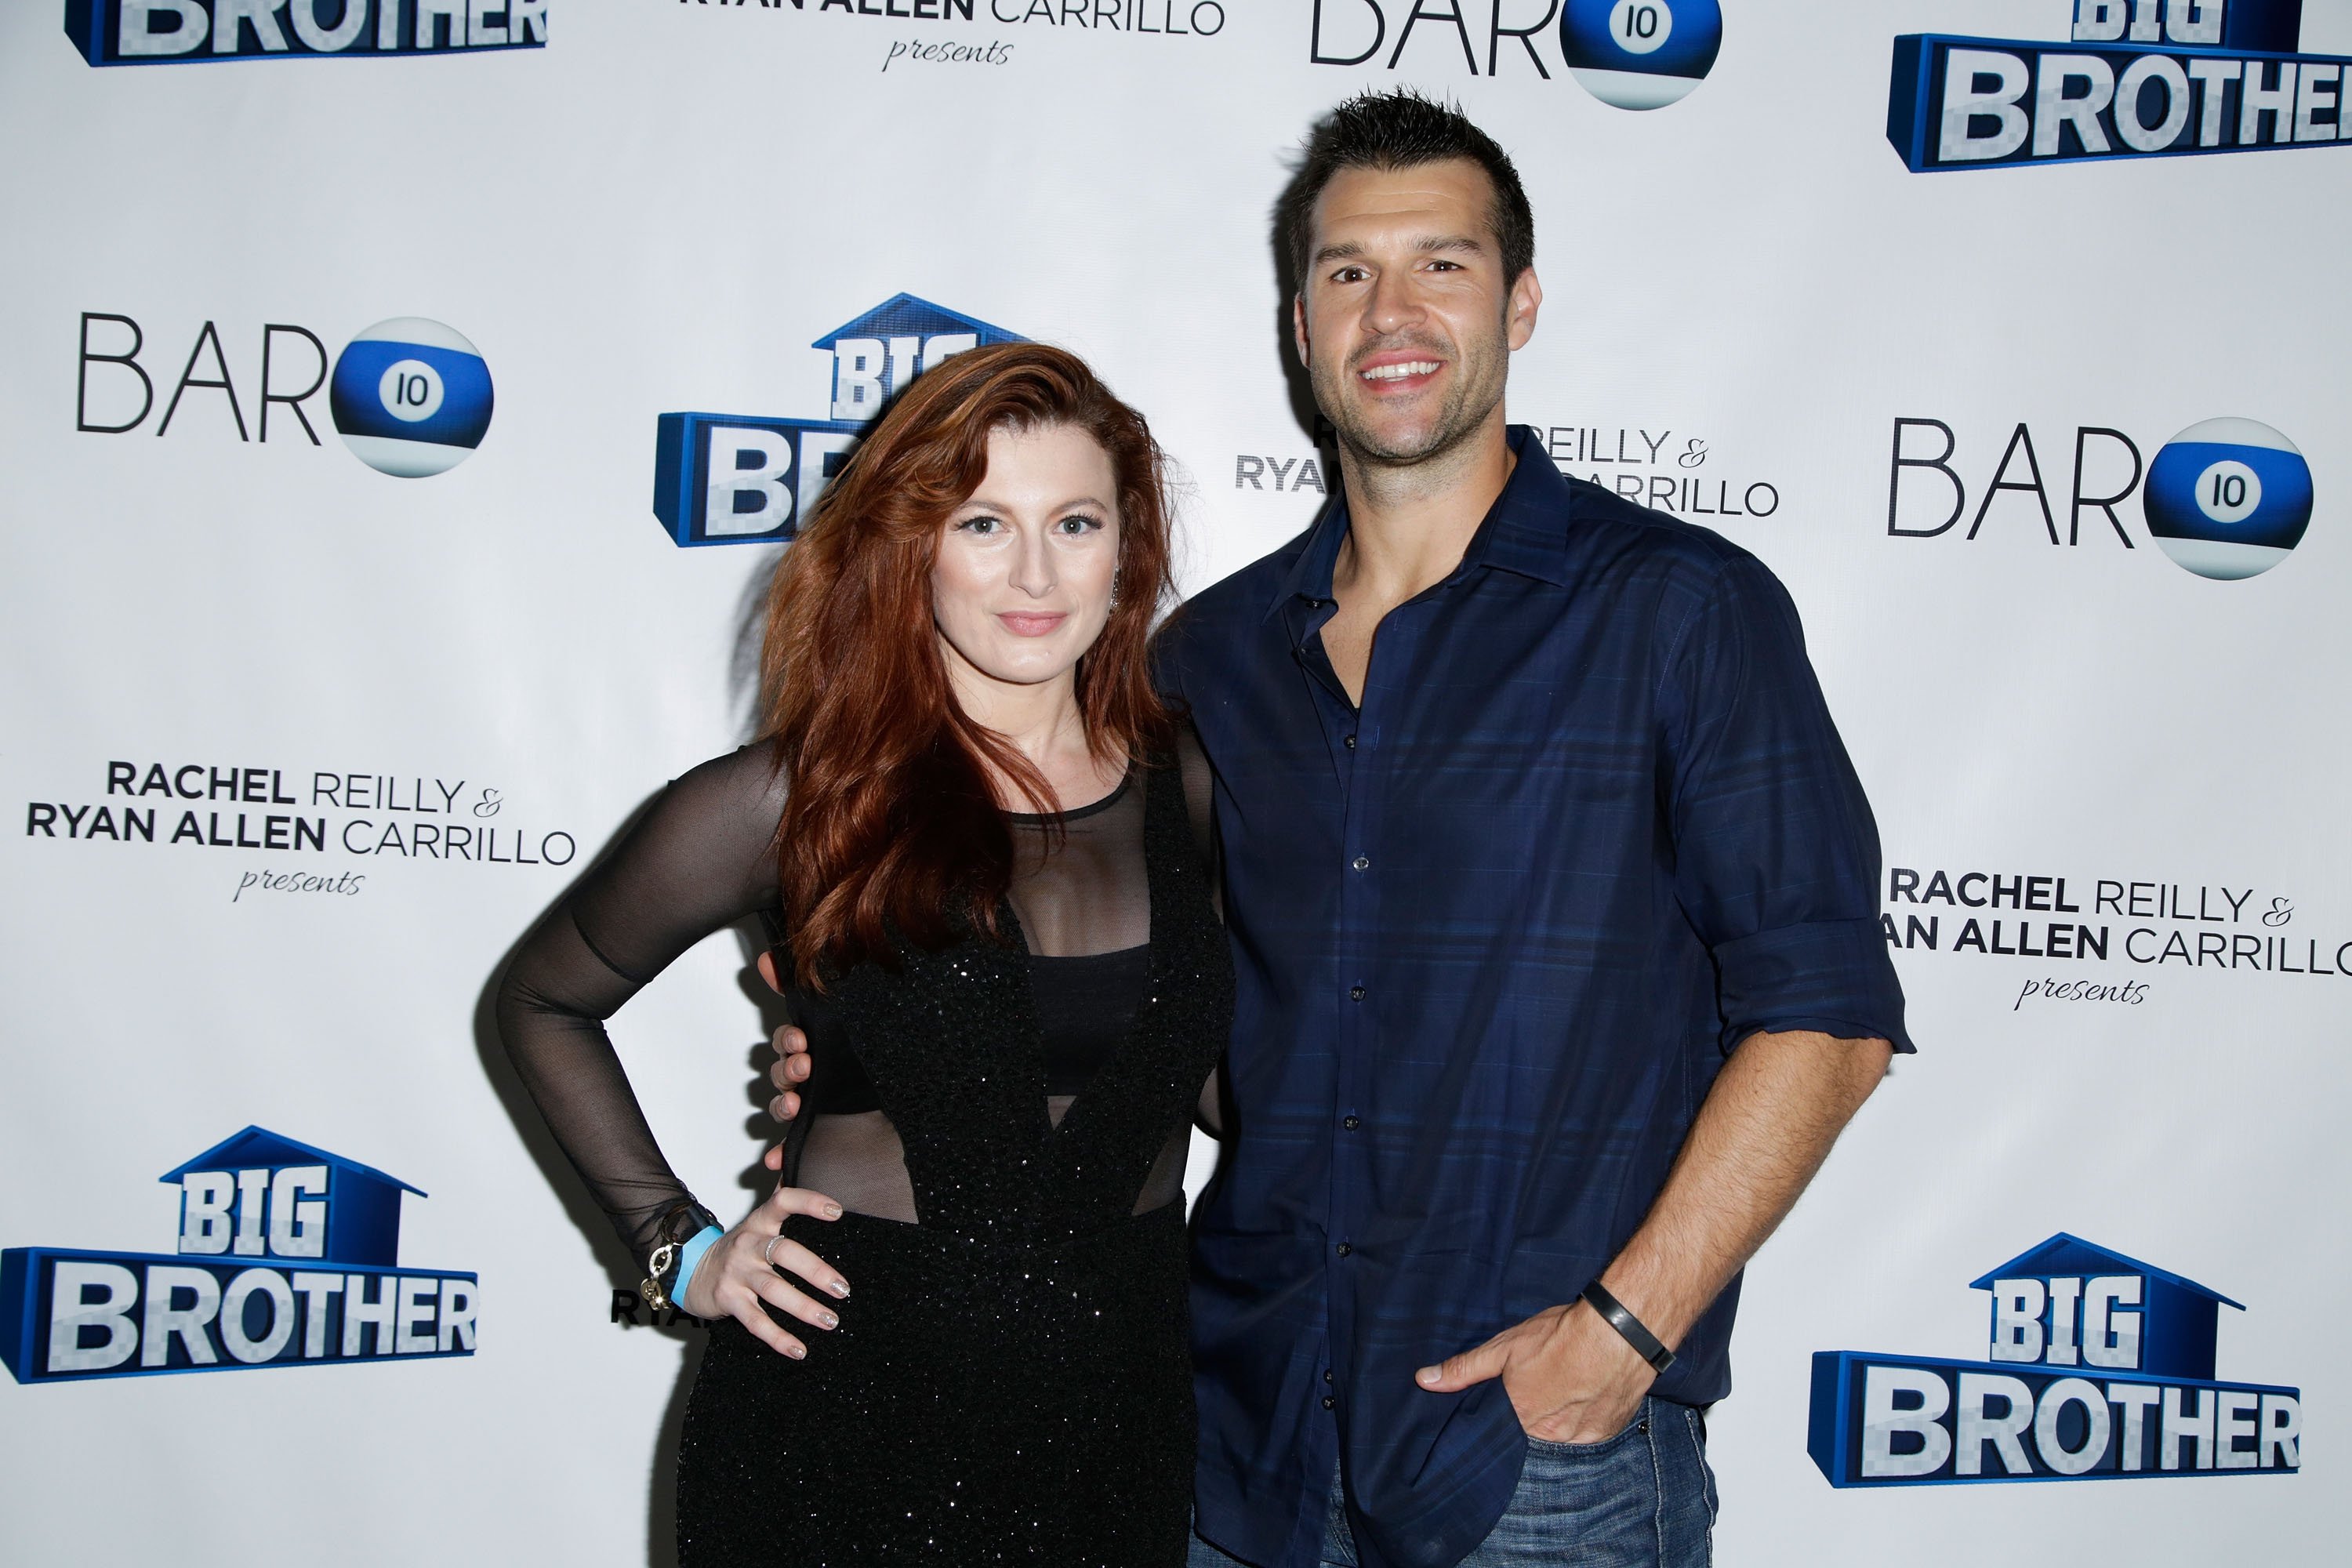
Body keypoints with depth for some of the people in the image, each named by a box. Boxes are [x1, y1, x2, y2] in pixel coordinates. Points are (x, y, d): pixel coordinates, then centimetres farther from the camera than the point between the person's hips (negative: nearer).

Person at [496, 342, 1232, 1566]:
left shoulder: (1192, 790, 0)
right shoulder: (791, 803, -9)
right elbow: (541, 1003, 5)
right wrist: (676, 1248, -2)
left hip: (1124, 1407, 3)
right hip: (849, 1402, -3)